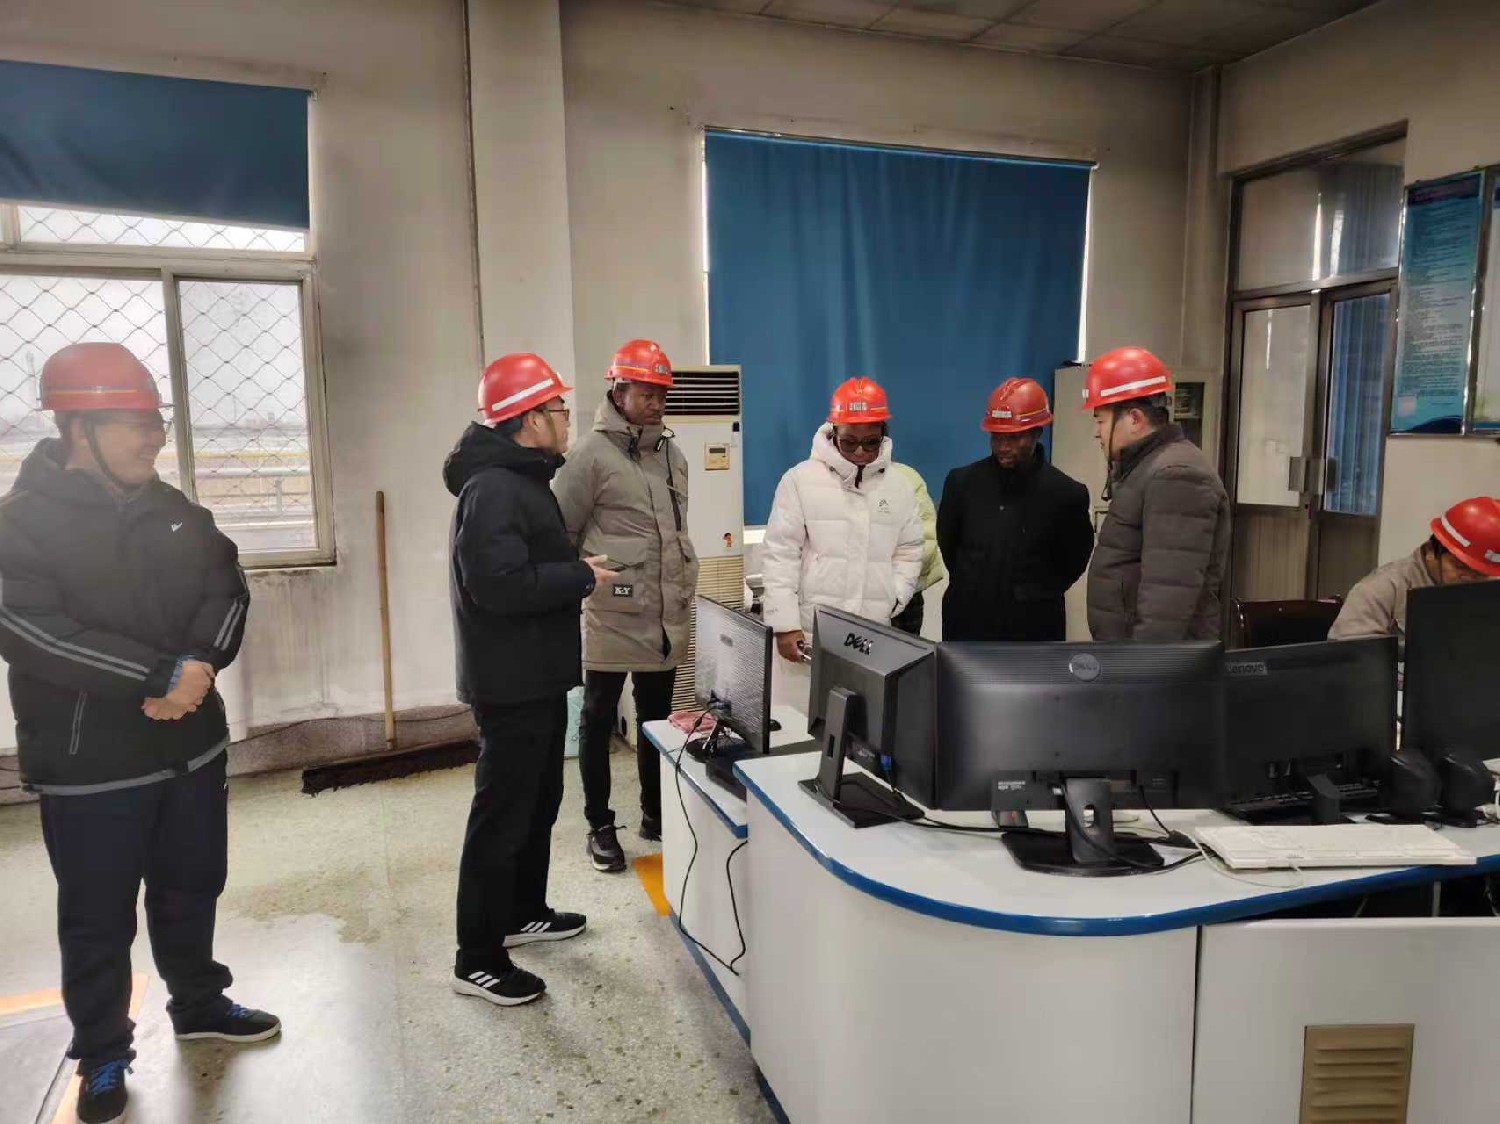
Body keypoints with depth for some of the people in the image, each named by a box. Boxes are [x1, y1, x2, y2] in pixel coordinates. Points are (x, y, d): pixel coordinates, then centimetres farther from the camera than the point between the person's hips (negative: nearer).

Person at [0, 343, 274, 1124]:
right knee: (97, 919, 10)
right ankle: (102, 1055, 29)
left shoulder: (171, 509, 5)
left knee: (191, 888, 20)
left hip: (191, 744, 5)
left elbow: (227, 589, -1)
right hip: (87, 765, -5)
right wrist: (158, 676, -25)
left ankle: (199, 1005, 40)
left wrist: (200, 663, -20)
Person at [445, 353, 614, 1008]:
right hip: (512, 682, -11)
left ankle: (523, 914, 38)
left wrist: (575, 569, 4)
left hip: (536, 676, 11)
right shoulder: (493, 488, -21)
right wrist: (582, 577, -20)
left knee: (538, 802, 22)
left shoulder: (521, 479, 14)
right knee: (501, 816, -1)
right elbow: (502, 584, -31)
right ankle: (477, 960, 12)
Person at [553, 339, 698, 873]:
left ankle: (655, 813, 32)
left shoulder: (672, 454, 12)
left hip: (666, 618, 6)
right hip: (611, 616, -6)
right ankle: (600, 825, 20)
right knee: (598, 720, 7)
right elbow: (559, 532, -6)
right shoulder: (593, 454, -9)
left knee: (657, 717, 16)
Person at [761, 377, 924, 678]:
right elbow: (780, 555, -5)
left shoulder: (899, 488, 10)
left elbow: (909, 552, 15)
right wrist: (785, 623, -10)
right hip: (811, 636, -3)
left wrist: (894, 597, -1)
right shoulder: (801, 479, -3)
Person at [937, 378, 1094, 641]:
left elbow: (1074, 560, 6)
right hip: (967, 625, 2)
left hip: (1033, 629, -2)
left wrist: (1037, 595, 5)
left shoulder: (1066, 493, -7)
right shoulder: (962, 481, 0)